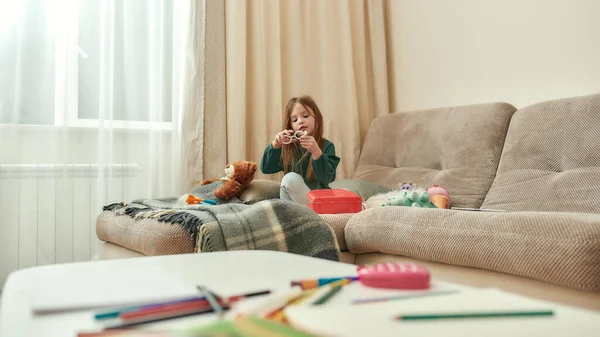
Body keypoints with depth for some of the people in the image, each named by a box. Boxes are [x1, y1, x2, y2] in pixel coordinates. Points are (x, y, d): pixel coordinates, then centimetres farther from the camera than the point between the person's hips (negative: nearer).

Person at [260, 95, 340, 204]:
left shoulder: (327, 146, -2)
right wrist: (275, 145, -19)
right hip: (291, 202, 3)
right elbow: (265, 169, -4)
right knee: (290, 178, -26)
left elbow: (327, 178, -16)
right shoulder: (288, 147, 5)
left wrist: (316, 151, -32)